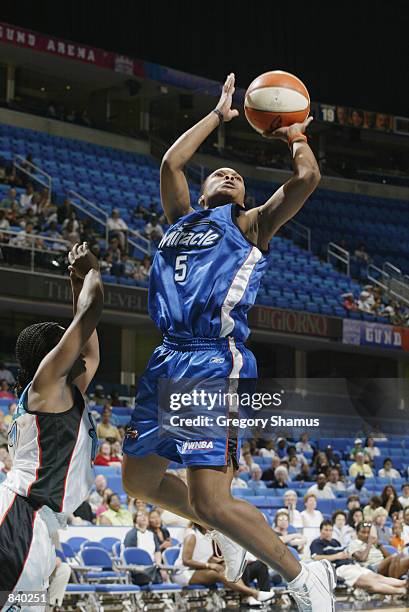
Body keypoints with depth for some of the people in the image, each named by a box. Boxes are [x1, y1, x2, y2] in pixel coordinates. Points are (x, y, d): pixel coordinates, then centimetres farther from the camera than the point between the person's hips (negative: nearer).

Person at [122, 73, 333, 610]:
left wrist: (296, 137, 18)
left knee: (211, 501, -15)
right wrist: (219, 115, 26)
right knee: (138, 478, 15)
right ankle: (227, 532, 35)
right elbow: (171, 162, 16)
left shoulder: (249, 224, 10)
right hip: (168, 361, 7)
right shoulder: (182, 218, 25)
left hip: (215, 364, -7)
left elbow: (307, 177, -2)